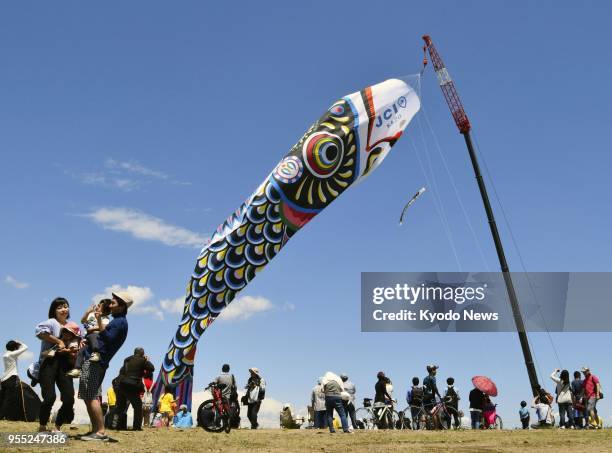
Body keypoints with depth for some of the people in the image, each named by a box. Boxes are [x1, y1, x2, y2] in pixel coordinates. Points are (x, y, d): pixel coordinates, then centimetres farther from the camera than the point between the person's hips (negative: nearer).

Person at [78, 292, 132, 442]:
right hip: (94, 360, 11)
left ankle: (101, 432, -17)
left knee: (91, 397, -14)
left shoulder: (120, 322, -11)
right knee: (90, 396, 12)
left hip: (94, 361, -11)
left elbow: (108, 340, -24)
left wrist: (99, 321, -28)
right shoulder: (118, 321, 21)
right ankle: (95, 430, 13)